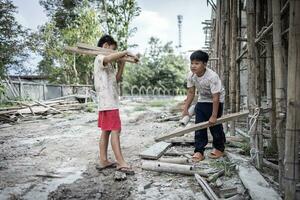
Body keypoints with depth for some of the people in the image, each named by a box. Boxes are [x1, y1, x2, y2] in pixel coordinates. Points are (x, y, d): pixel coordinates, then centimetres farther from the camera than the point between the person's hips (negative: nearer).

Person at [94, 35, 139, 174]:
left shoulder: (107, 64, 22)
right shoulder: (100, 58, -8)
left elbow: (116, 79, 21)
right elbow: (109, 58, -34)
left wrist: (121, 65, 9)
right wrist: (126, 53, -23)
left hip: (107, 102, 10)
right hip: (108, 102, -10)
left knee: (106, 131, 9)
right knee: (115, 130, -11)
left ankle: (103, 161, 14)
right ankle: (121, 162, -9)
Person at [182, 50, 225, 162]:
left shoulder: (212, 77, -32)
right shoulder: (191, 75, -15)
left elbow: (215, 97, -29)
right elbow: (191, 92, -4)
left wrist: (214, 116, -26)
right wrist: (186, 109, -5)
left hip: (215, 101, -5)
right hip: (202, 101, 5)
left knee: (214, 124, -1)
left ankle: (219, 148, 22)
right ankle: (199, 152, 3)